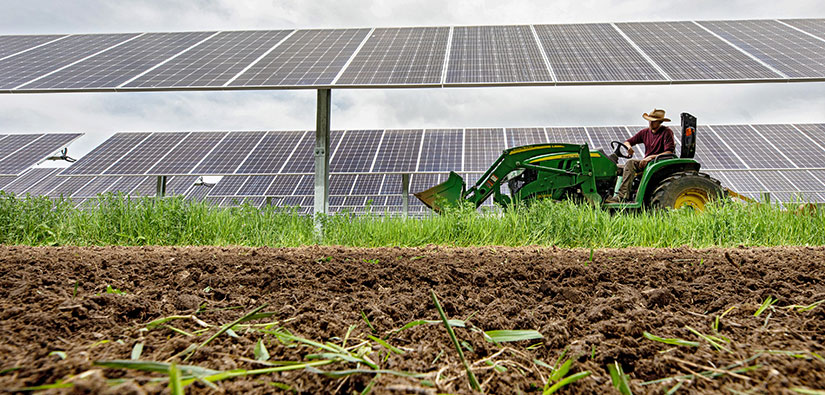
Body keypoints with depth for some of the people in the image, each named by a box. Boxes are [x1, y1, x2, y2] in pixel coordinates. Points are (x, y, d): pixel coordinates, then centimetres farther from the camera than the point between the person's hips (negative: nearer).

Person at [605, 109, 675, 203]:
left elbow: (669, 153, -12)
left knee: (630, 163, -30)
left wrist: (651, 157, -20)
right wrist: (628, 147, -7)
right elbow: (627, 142, 18)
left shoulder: (667, 132, -3)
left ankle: (622, 196, -37)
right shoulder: (645, 132, 15)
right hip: (647, 163, 7)